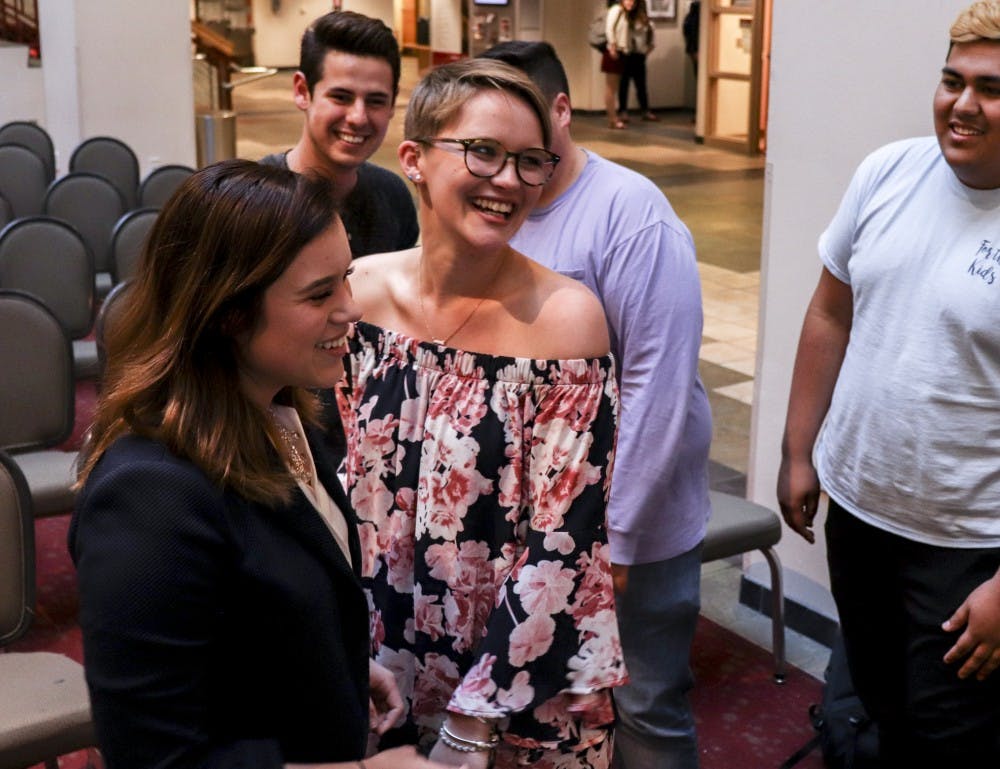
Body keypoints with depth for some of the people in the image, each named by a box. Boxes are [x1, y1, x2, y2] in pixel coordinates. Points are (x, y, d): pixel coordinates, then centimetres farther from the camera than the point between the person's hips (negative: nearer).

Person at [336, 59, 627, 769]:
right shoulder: (359, 292, -9)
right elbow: (334, 479, 1)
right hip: (383, 669, 3)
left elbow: (564, 545, -17)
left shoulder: (565, 316, -18)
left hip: (523, 685, -3)